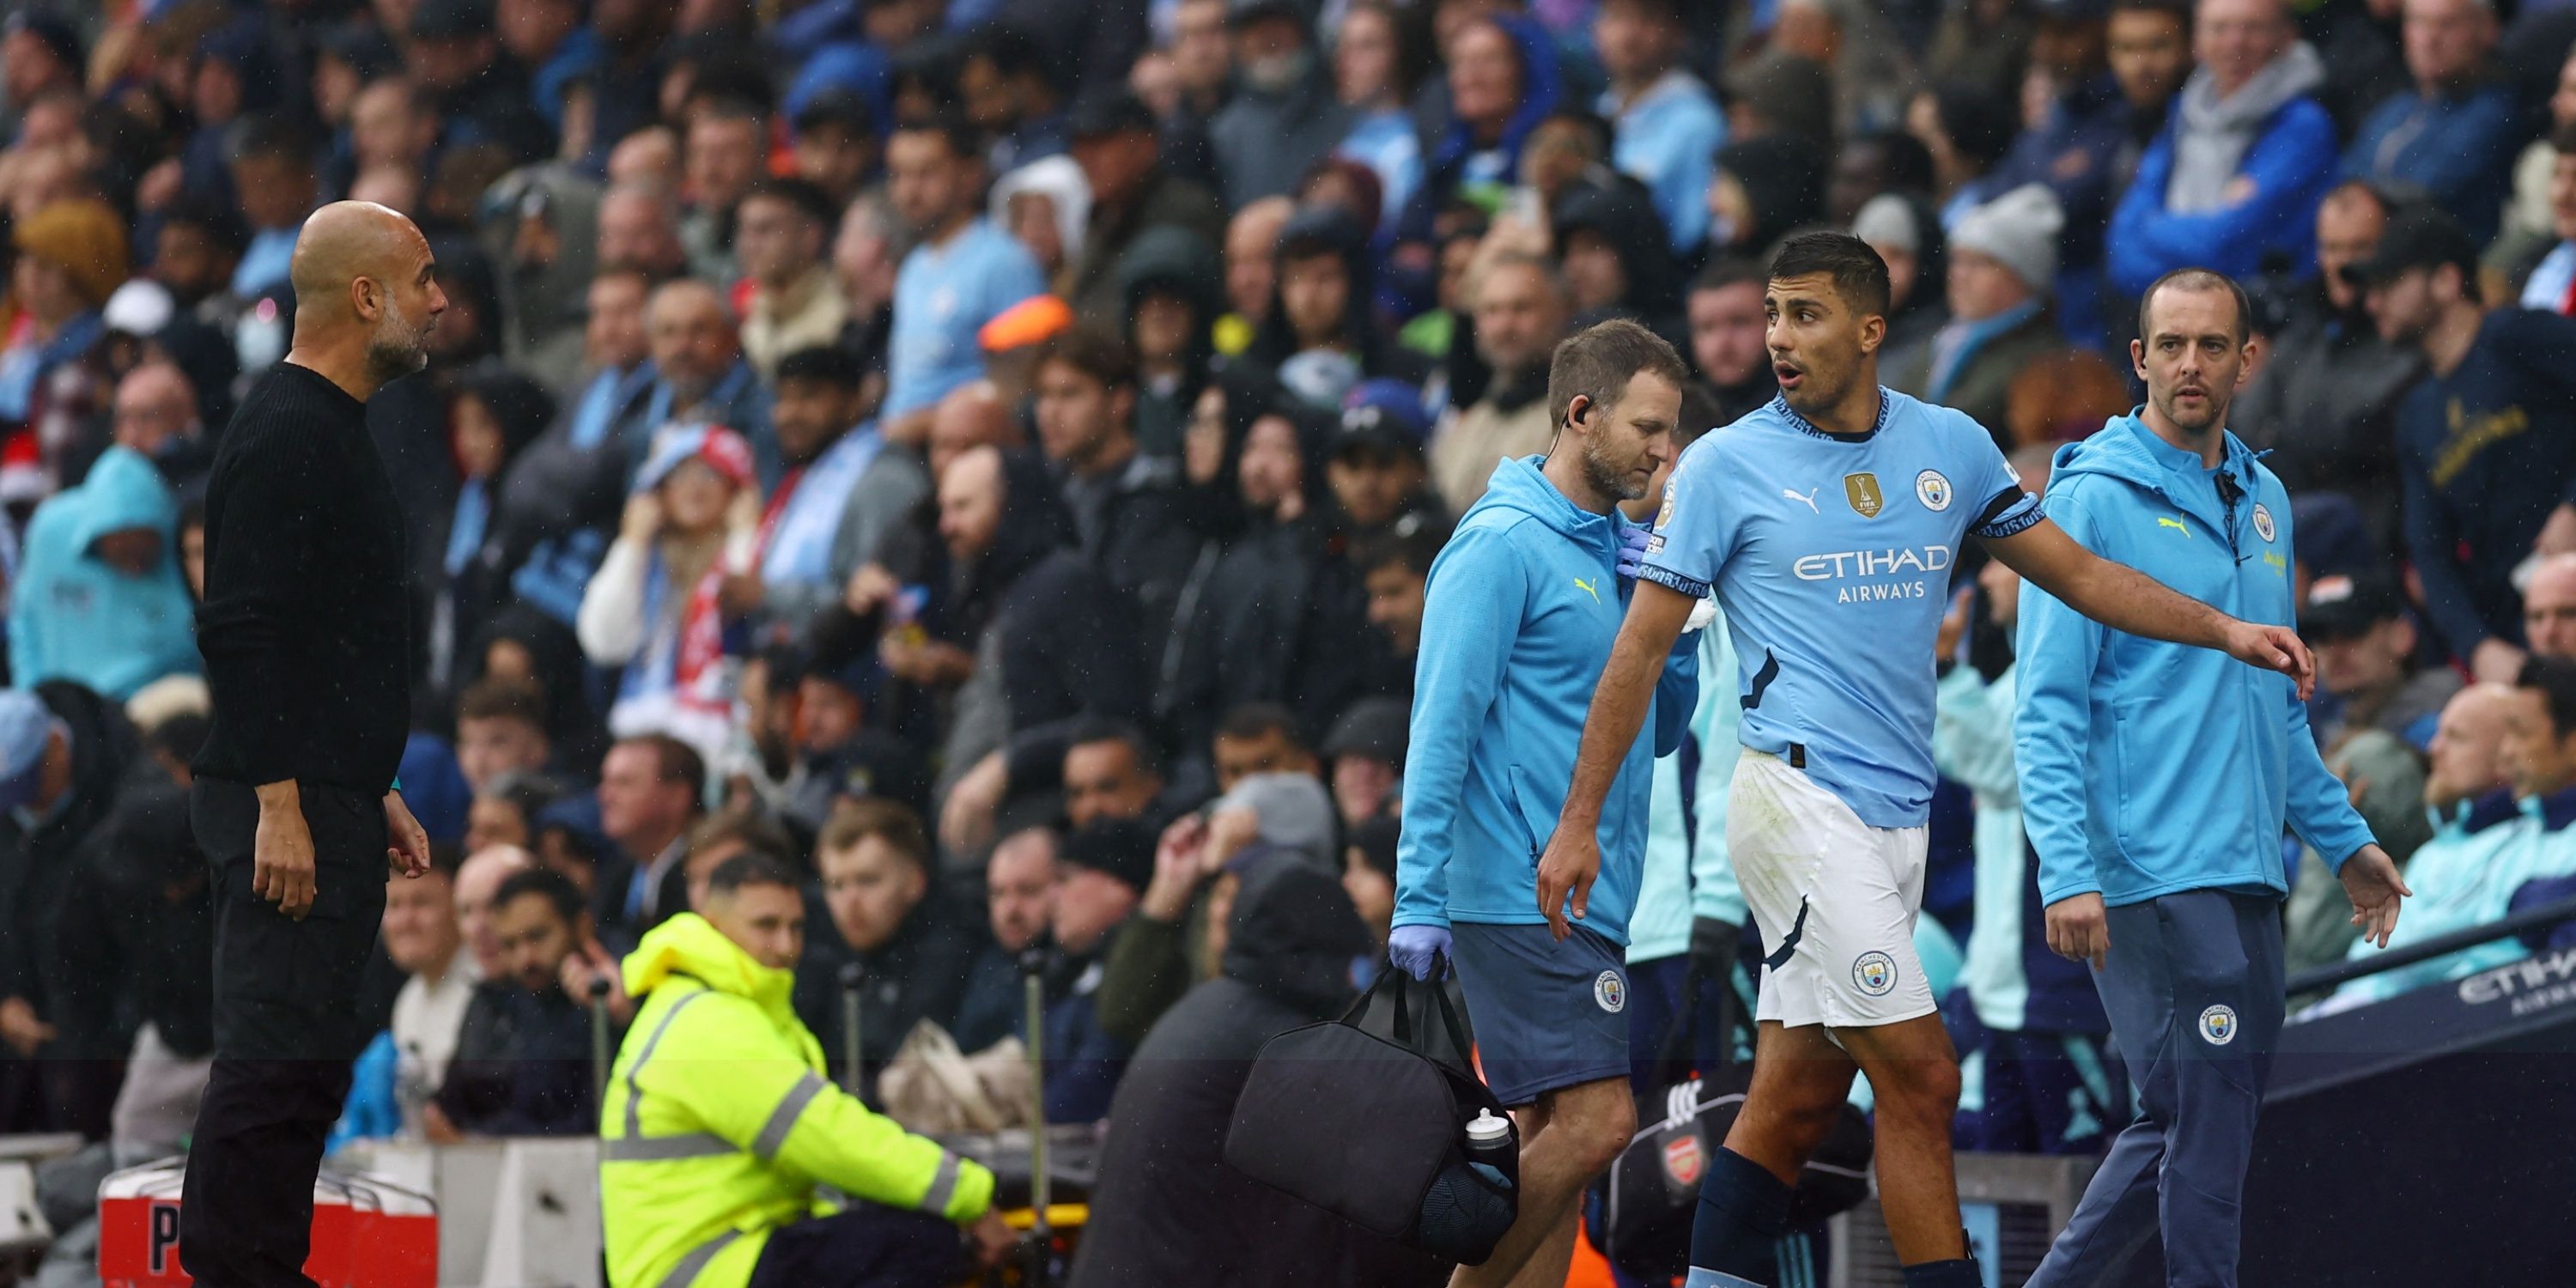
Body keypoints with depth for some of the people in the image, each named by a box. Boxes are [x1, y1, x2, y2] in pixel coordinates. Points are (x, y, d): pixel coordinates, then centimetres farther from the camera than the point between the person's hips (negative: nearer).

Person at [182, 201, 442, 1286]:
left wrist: (376, 791, 25)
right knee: (277, 1055, -11)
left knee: (304, 1055, 11)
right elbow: (245, 629, -20)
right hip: (287, 805, -10)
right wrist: (278, 805, -24)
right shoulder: (285, 434, -13)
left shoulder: (334, 428, 19)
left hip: (329, 800, 10)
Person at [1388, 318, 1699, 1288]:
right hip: (1520, 896, -9)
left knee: (1553, 1138, 7)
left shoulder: (1613, 548, 16)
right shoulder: (1504, 545, -10)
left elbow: (1662, 728, 20)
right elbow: (1441, 726, -14)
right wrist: (1419, 899, -18)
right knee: (1594, 1122, -16)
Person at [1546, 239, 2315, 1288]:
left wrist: (2224, 630, 7)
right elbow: (1642, 650, 0)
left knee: (1793, 1102, 6)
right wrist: (1580, 821, -3)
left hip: (1896, 811, 5)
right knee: (1921, 1077, -12)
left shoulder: (1951, 446, 9)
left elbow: (2076, 572, 18)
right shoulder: (1727, 465, -3)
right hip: (1798, 797, -5)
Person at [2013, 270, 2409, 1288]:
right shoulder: (2093, 499, -7)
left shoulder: (2263, 504, 15)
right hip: (2152, 876, -7)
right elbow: (2047, 709, -12)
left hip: (2248, 875, 7)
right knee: (2205, 1131, -9)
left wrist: (2342, 837, 21)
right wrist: (2068, 872, -21)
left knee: (2179, 1128, 11)